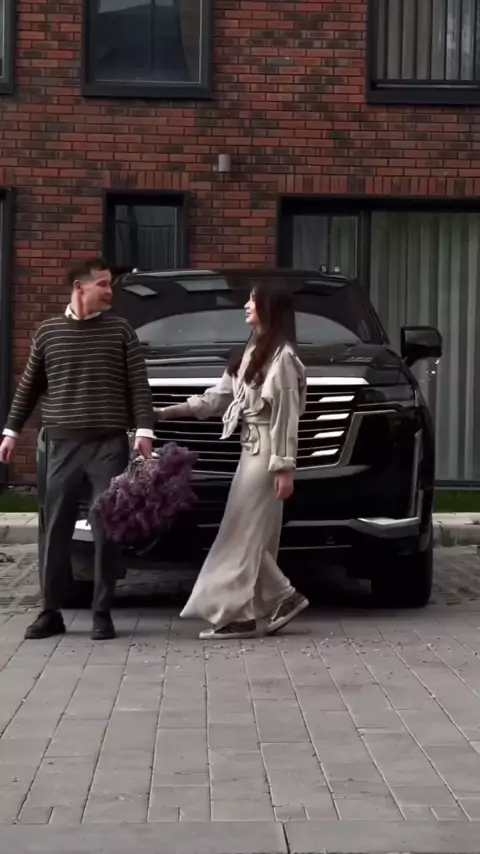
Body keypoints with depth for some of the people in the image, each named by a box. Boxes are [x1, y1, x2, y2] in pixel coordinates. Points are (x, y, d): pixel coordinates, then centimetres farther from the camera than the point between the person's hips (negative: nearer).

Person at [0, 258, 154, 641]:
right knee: (55, 530, 2)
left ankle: (102, 613, 7)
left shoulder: (120, 330, 5)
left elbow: (138, 384, 2)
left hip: (109, 445, -1)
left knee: (106, 531, -1)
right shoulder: (48, 331, 8)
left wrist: (144, 429, -9)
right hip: (61, 444, 1)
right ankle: (51, 611, 10)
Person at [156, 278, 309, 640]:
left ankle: (236, 614, -3)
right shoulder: (255, 352, 16)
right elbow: (221, 396, 17)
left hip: (266, 450, -9)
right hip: (251, 448, 9)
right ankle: (284, 597, 15)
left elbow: (287, 416, -16)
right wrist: (168, 412, 13)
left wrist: (285, 467, -18)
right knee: (253, 536, 9)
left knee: (241, 534, -7)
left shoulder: (282, 356, -13)